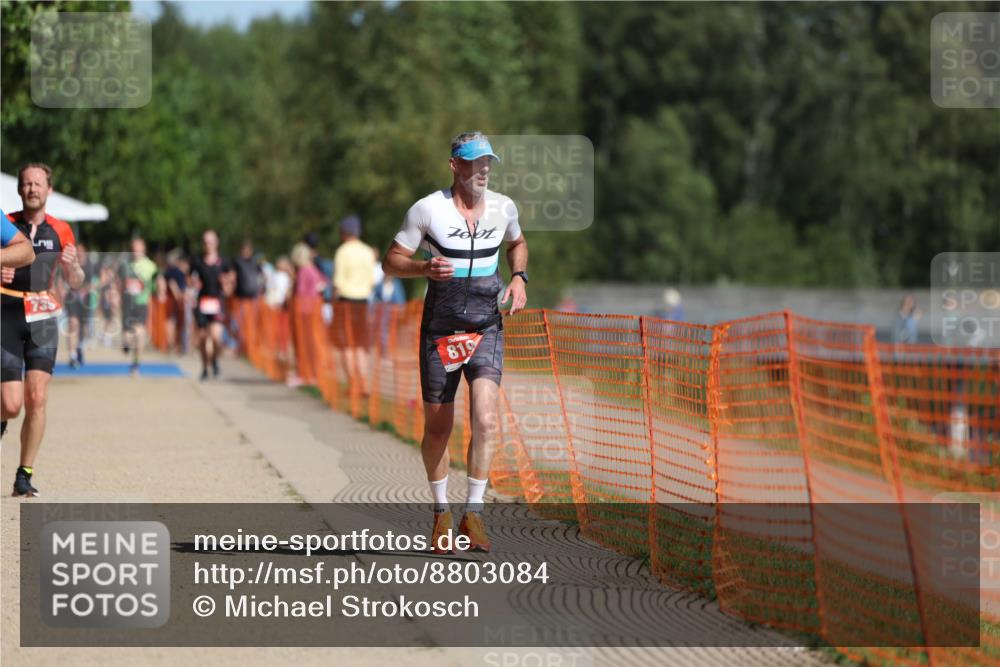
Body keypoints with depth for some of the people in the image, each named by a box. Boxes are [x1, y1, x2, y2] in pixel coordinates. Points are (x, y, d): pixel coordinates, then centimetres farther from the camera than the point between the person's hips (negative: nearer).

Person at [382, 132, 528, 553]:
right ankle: (440, 512, 25)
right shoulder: (427, 210, -7)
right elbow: (391, 262, -2)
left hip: (486, 328, 2)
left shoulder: (503, 207, 4)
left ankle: (473, 514, -8)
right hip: (440, 328, -1)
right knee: (437, 427, 5)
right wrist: (425, 269, -22)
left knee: (486, 419, -17)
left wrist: (519, 277, 6)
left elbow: (517, 243, 26)